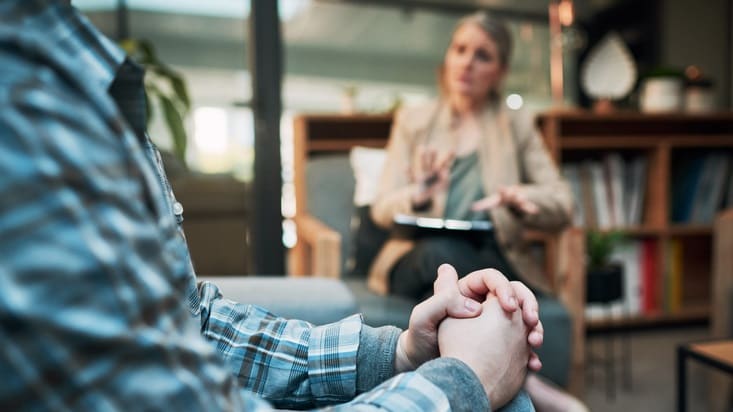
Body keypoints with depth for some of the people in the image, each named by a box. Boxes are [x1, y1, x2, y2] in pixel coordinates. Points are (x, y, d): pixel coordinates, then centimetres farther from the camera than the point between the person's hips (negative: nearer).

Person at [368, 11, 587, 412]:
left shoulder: (517, 127, 14)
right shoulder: (413, 120, 13)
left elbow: (561, 205, 6)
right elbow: (382, 208, 4)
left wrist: (521, 199, -18)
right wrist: (419, 196, -21)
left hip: (491, 258, 0)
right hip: (422, 257, 1)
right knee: (440, 251, -37)